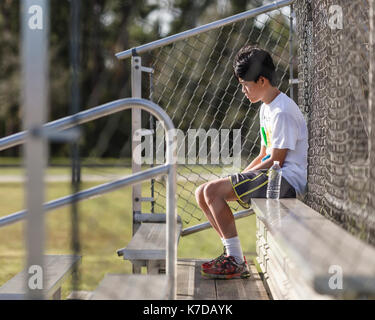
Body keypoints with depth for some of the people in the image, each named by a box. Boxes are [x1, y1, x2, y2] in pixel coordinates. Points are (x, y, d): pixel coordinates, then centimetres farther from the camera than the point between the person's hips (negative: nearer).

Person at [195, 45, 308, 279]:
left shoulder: (283, 112, -15)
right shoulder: (266, 109, 17)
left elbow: (275, 161, -17)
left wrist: (241, 177, -9)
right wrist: (239, 177, 7)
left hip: (288, 180, -10)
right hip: (272, 175, 10)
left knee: (213, 191, -22)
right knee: (202, 193, 2)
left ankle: (236, 263, -16)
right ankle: (232, 252, 2)